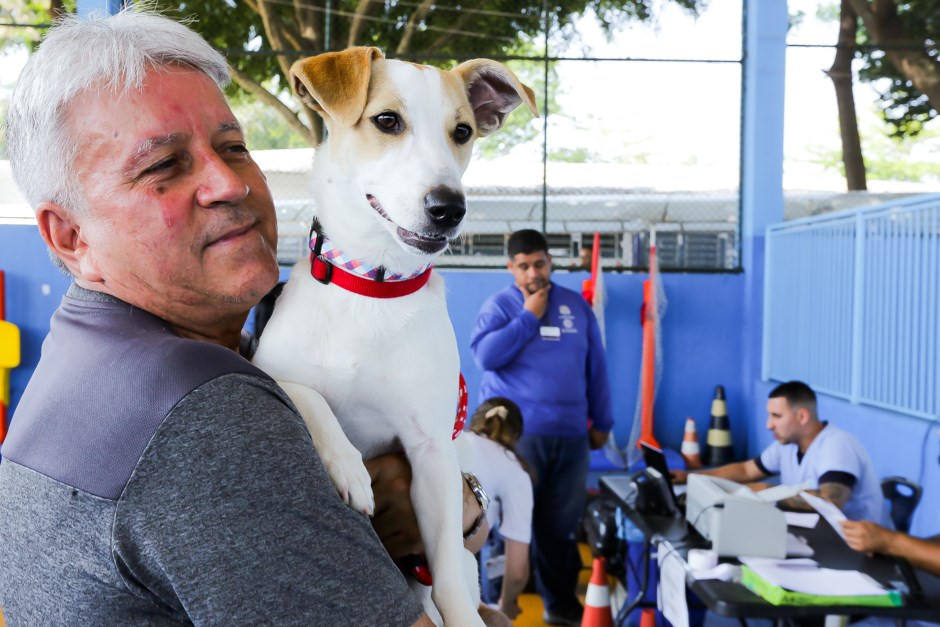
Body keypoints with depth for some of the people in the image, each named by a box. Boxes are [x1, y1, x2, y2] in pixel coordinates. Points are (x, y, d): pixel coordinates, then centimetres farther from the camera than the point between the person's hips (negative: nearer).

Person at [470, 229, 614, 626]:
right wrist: (529, 316, -12)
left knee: (562, 523, 11)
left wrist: (601, 422, 14)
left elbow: (595, 367, 15)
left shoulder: (576, 305, 11)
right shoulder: (499, 305, 0)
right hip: (515, 432, -4)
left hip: (570, 433, 4)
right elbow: (485, 355, -17)